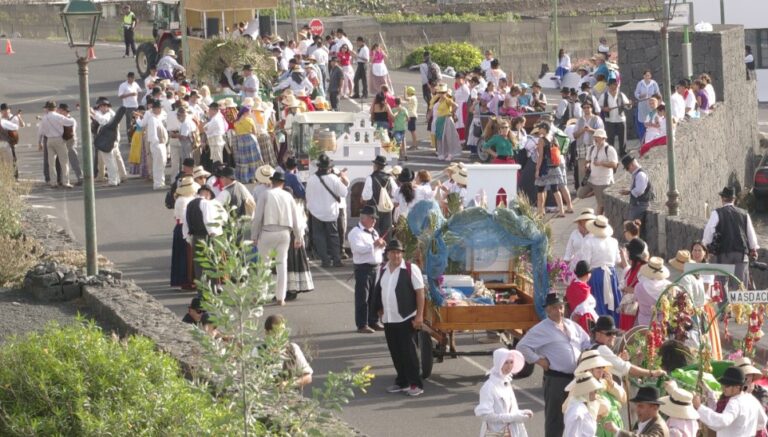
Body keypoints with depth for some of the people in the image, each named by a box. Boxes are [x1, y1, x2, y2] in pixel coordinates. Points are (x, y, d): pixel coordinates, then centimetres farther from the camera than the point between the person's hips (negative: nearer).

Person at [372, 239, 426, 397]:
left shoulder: (410, 269, -9)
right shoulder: (382, 270, 9)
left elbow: (420, 292, -10)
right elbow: (378, 291, 19)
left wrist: (419, 316, -14)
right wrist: (379, 309, 14)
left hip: (406, 319, -6)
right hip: (388, 319, 6)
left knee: (408, 352, -6)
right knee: (395, 353, 11)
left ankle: (415, 384, 1)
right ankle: (402, 382, 22)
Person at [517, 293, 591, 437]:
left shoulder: (571, 326, 13)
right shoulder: (541, 329, -7)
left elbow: (586, 343, 23)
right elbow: (522, 346, -9)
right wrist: (538, 360, -13)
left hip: (576, 377, 7)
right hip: (556, 378, -7)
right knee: (555, 419, -3)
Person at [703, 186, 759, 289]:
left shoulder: (717, 213, 0)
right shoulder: (744, 214, 10)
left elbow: (709, 230, -6)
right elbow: (751, 232, 15)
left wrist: (707, 246, 5)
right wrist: (753, 249, 26)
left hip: (724, 253, -2)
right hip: (741, 253, 2)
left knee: (722, 283, 0)